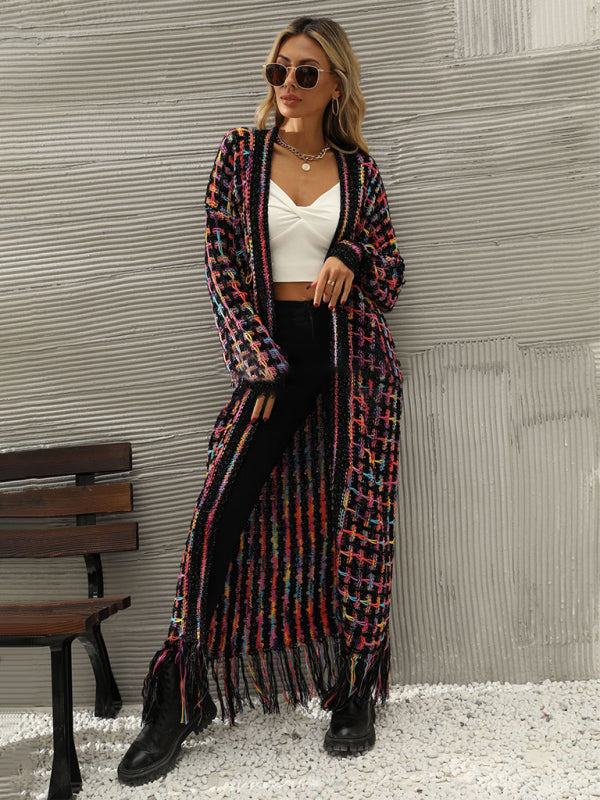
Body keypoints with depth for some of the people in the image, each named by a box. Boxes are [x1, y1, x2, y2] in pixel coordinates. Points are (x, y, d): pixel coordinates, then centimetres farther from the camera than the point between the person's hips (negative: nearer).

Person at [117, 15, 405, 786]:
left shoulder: (358, 168, 9)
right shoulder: (241, 152, 6)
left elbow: (392, 270, 13)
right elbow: (221, 267, 0)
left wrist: (352, 263, -11)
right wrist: (261, 367, -8)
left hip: (351, 353, 1)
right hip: (270, 350, -1)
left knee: (356, 520, 1)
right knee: (220, 516, -8)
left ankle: (354, 693, 17)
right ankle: (174, 704, 4)